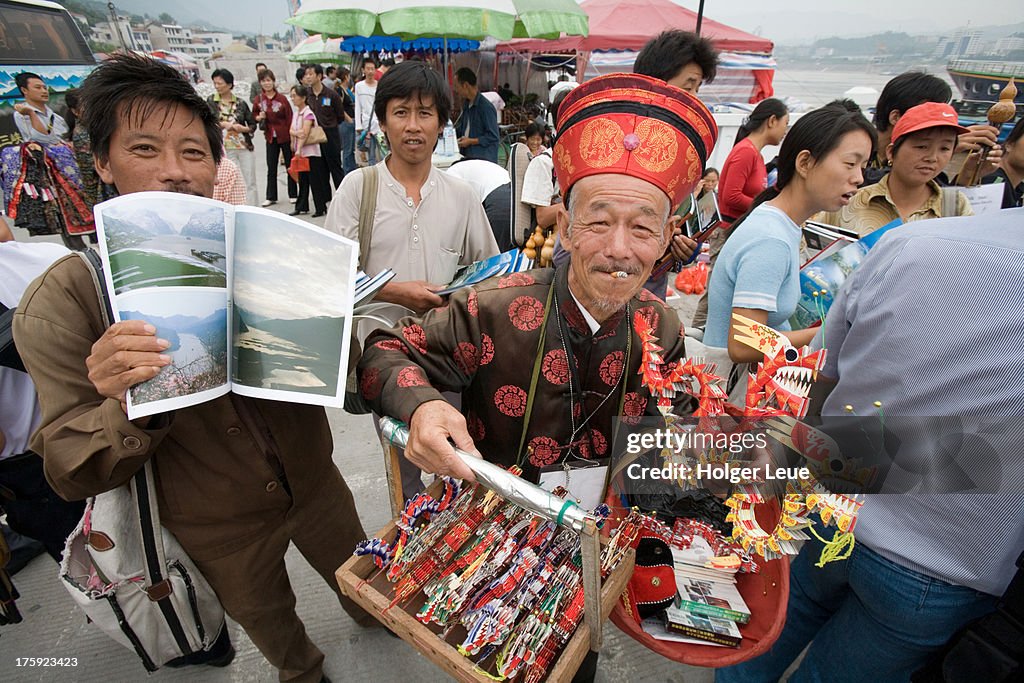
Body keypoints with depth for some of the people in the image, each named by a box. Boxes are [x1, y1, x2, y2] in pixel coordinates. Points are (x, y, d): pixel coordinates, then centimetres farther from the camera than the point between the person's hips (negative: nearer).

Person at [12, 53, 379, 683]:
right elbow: (72, 474, -15)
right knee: (266, 618, 27)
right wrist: (124, 410, -36)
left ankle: (377, 621, 63)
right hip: (218, 530, -1)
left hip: (314, 484, 2)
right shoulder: (63, 300, -17)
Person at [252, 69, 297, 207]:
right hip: (271, 138, 3)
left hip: (285, 137, -3)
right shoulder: (258, 99, 2)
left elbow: (290, 118, -7)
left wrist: (292, 138, -12)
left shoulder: (282, 98, -7)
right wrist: (258, 117, -11)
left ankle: (293, 194, 19)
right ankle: (271, 197, 14)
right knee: (271, 168, 7)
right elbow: (254, 116, 13)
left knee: (290, 166, 6)